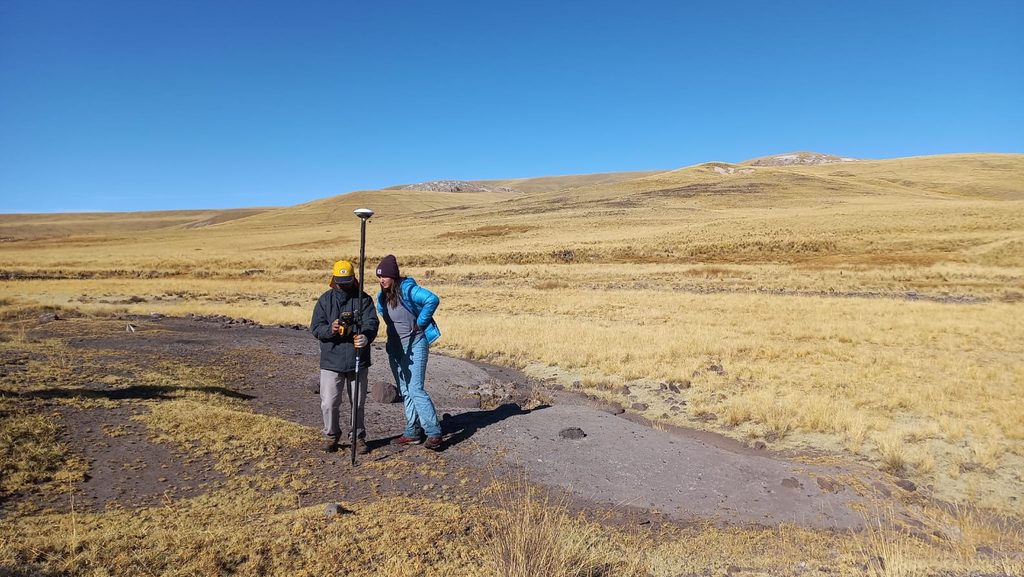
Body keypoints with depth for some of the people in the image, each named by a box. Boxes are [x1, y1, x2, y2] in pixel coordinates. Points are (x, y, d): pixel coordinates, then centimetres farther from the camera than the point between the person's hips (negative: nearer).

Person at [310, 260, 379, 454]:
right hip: (331, 360, 0)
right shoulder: (325, 300, 3)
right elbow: (315, 327, -2)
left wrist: (366, 336, -35)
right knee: (329, 403, 1)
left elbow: (372, 322, -13)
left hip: (357, 361, 0)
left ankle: (358, 437, 29)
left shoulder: (363, 299, 1)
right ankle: (332, 436, 25)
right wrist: (330, 329, -25)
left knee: (358, 403, 12)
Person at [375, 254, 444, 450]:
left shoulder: (408, 289, -17)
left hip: (415, 346, -8)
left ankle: (434, 433, -9)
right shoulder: (382, 296, 6)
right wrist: (395, 329, 13)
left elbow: (433, 299, -29)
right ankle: (412, 432, 21)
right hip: (395, 347, 8)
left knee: (415, 390, -14)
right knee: (405, 392, 12)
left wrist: (419, 323, -20)